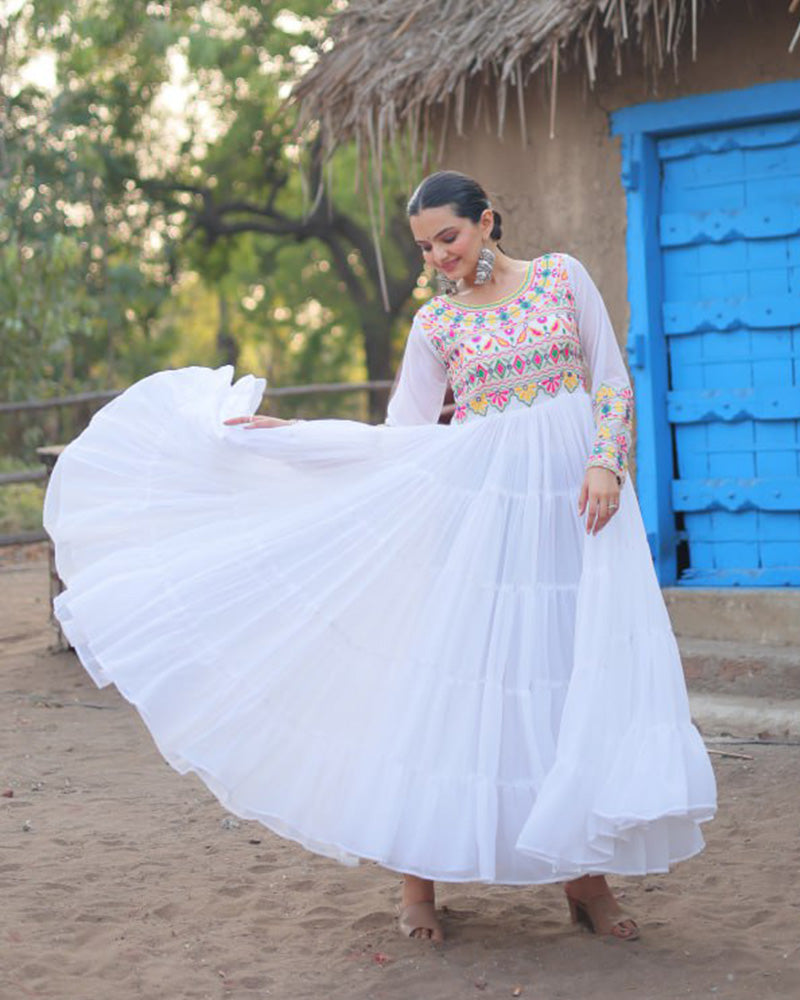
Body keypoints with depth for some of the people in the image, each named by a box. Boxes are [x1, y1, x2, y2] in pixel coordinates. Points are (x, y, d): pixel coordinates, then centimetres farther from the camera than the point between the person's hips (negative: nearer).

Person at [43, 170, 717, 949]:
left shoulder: (562, 276, 7)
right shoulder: (435, 323, 7)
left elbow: (613, 382, 6)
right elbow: (401, 438, 6)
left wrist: (606, 463, -10)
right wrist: (290, 432, 0)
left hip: (576, 498, 1)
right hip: (482, 501, 0)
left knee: (590, 680, -2)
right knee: (455, 673, -5)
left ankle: (584, 876, 11)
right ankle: (420, 877, 8)